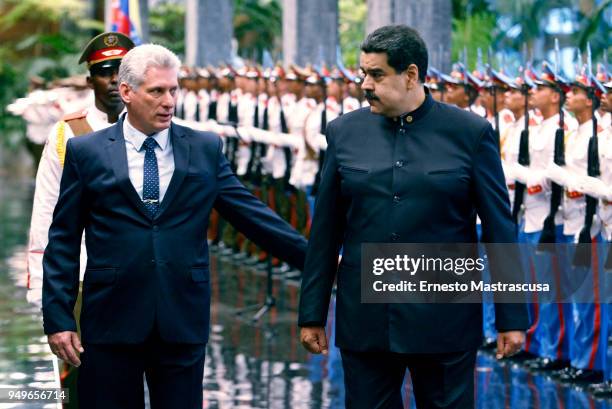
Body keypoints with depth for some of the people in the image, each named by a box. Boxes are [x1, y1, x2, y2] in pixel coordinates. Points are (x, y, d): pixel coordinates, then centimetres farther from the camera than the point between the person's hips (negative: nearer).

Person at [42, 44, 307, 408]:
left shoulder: (206, 149, 7)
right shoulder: (87, 153, 3)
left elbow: (252, 214, 10)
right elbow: (64, 241, 3)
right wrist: (58, 318, -3)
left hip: (183, 323, 1)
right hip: (111, 323, -1)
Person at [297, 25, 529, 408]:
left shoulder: (470, 133, -3)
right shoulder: (345, 132, 4)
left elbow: (499, 229, 0)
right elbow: (326, 231, 8)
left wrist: (512, 317, -1)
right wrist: (312, 314, 7)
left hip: (443, 321, -2)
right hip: (364, 321, 2)